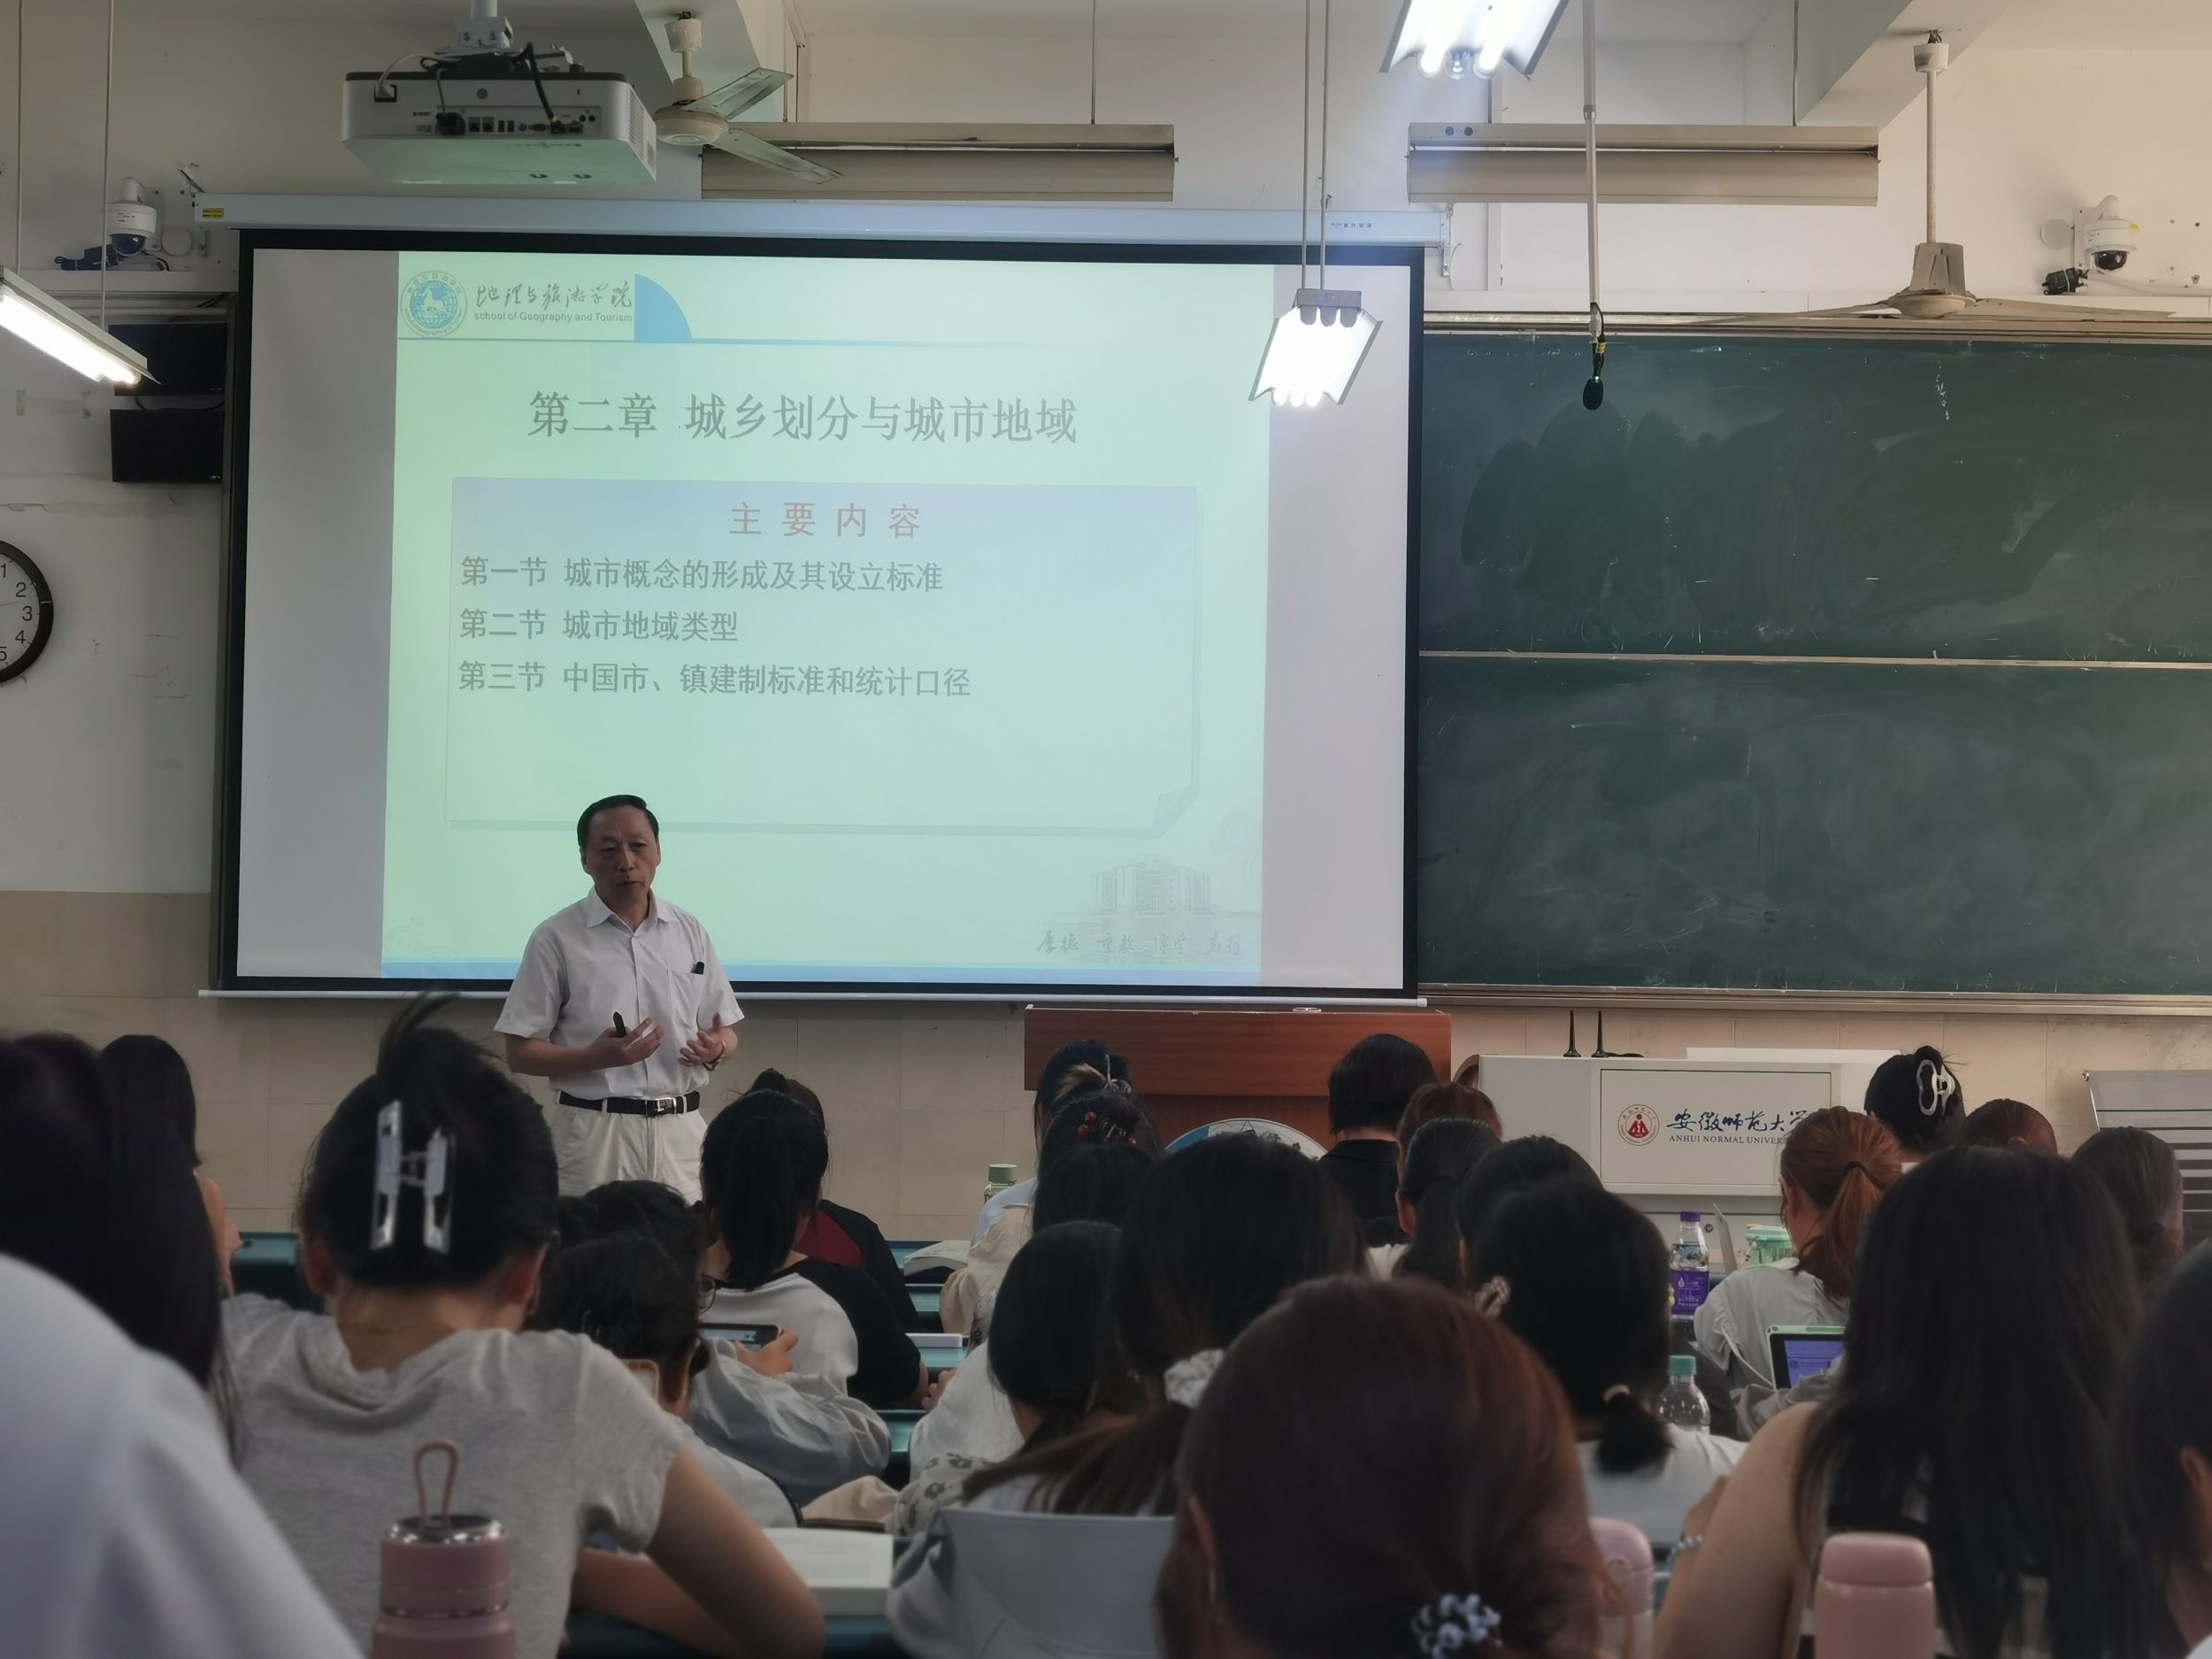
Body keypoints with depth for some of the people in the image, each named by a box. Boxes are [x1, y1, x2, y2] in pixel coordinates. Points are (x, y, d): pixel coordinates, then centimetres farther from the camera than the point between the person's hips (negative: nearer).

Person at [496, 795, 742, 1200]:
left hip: (679, 1132, 3)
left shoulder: (689, 932, 10)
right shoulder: (557, 939, -1)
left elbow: (726, 1033, 15)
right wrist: (598, 1057, -19)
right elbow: (520, 1053, -2)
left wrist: (715, 1049, -8)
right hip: (593, 1132, -3)